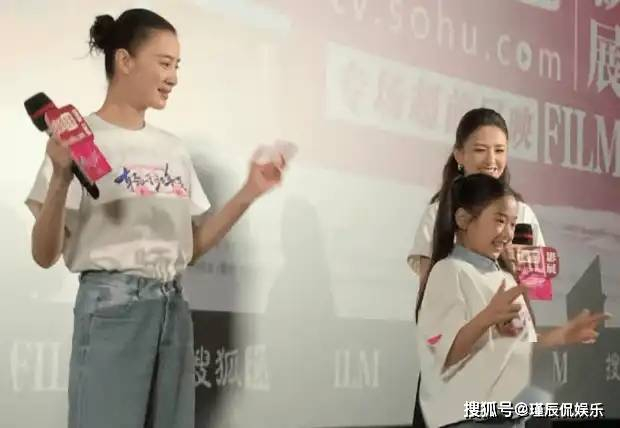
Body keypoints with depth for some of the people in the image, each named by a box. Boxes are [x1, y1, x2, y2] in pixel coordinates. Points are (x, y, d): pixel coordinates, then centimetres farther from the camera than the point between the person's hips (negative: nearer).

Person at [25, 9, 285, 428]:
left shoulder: (174, 148, 13)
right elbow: (45, 255, -7)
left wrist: (248, 193, 5)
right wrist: (60, 180, -23)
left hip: (173, 307, 6)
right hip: (112, 306, -6)